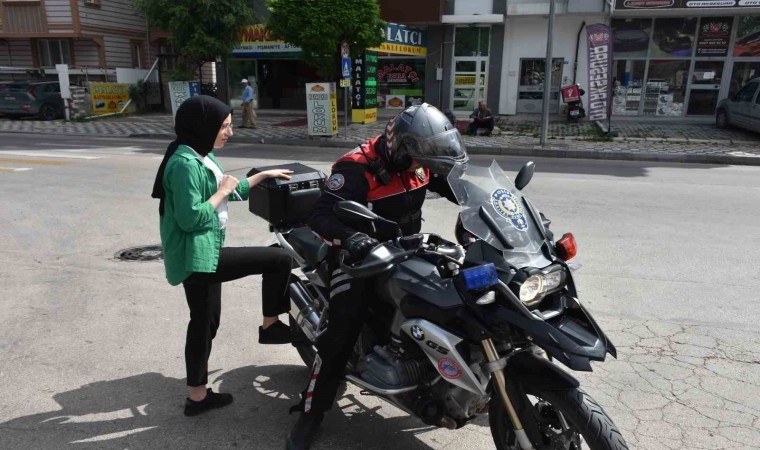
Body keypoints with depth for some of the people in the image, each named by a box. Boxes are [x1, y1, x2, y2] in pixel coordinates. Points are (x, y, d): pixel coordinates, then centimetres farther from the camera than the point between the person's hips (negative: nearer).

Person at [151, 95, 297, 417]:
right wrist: (222, 192, -16)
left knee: (204, 323, 19)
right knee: (279, 259, -12)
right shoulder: (185, 163, -21)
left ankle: (198, 395, 32)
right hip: (196, 256, -11)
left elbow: (230, 190, 23)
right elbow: (189, 218, -25)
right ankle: (270, 325, 8)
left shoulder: (202, 157, 13)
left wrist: (264, 175, 22)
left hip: (201, 255, 11)